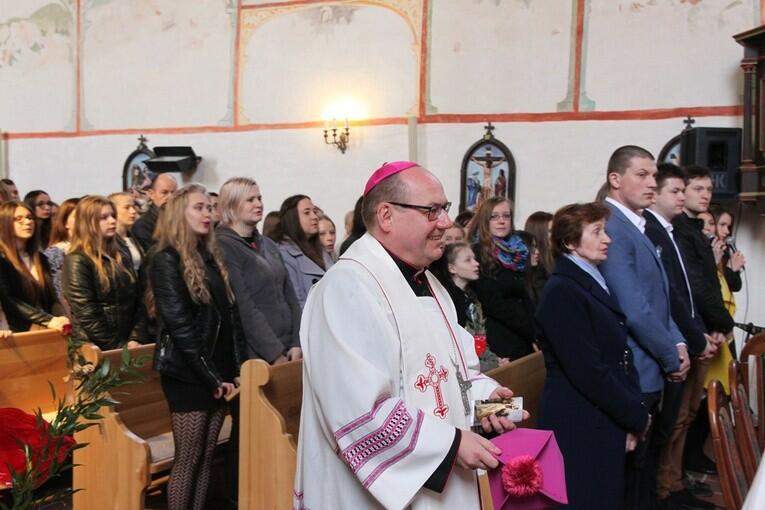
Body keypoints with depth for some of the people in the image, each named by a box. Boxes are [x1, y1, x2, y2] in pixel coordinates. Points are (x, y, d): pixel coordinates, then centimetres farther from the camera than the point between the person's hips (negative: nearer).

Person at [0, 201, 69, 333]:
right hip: (19, 334, -5)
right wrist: (48, 320, -20)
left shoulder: (40, 258, 17)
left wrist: (60, 320, -6)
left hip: (46, 333, 5)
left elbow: (51, 298, 14)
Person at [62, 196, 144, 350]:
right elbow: (86, 314, -16)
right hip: (96, 349, -6)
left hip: (127, 344, 6)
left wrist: (136, 338, -6)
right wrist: (117, 348, -16)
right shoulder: (77, 260, -10)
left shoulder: (122, 255, 10)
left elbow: (137, 300, 7)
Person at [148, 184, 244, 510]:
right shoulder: (166, 260, -8)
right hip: (188, 373, -7)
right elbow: (179, 325, -15)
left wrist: (236, 368, 4)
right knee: (188, 458, -2)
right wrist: (210, 376, -16)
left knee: (206, 456, 9)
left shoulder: (211, 257, 14)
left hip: (219, 373, 7)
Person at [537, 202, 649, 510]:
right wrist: (637, 416, -9)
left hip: (607, 423, 8)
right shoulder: (562, 291, -16)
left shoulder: (594, 283, 12)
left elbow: (619, 354, 12)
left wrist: (631, 413, 0)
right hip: (580, 428, -8)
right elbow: (588, 371, -20)